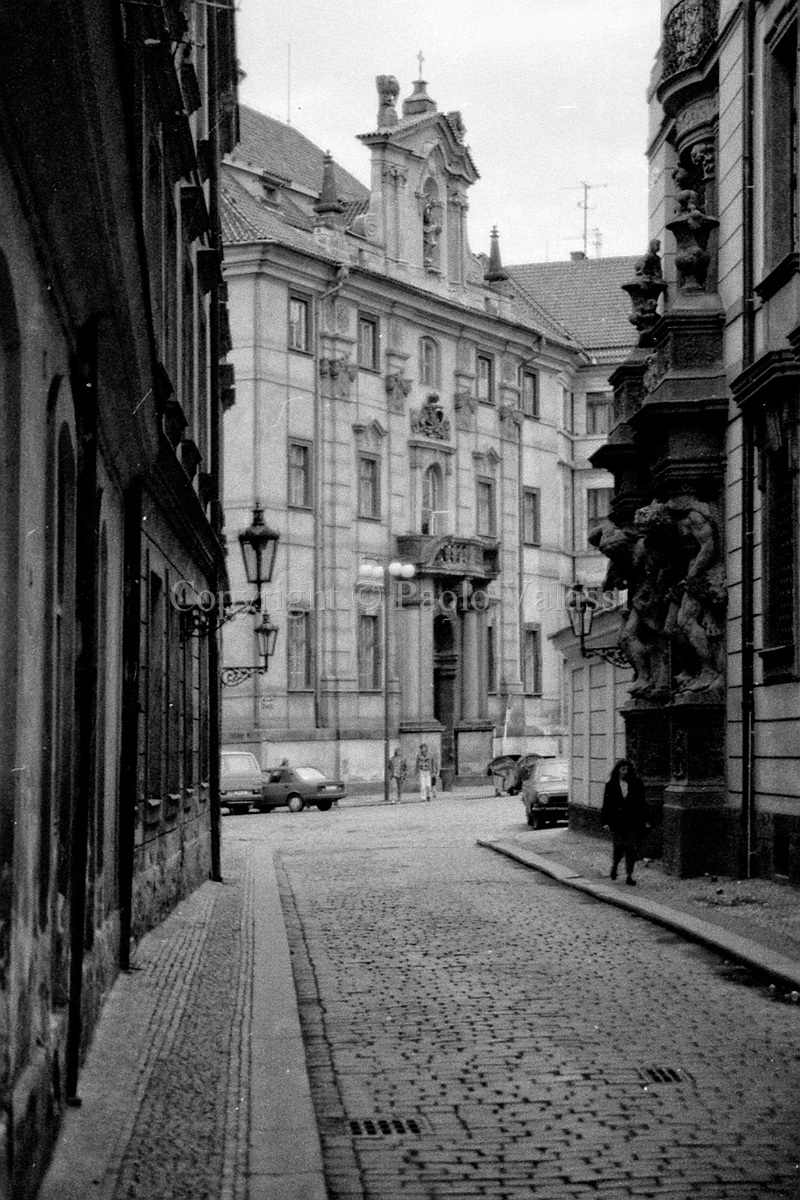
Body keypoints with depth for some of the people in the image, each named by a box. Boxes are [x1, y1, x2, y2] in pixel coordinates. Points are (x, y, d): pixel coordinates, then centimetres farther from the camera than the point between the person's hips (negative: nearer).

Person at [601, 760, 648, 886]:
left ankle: (629, 876, 2)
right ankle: (614, 866, 30)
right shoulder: (611, 785, 1)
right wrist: (606, 822, -2)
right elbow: (607, 804, 3)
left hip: (633, 821, 1)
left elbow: (641, 803, 9)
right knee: (619, 846, -1)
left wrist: (644, 820, 7)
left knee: (632, 848, -3)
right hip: (618, 822, -1)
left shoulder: (636, 784, 5)